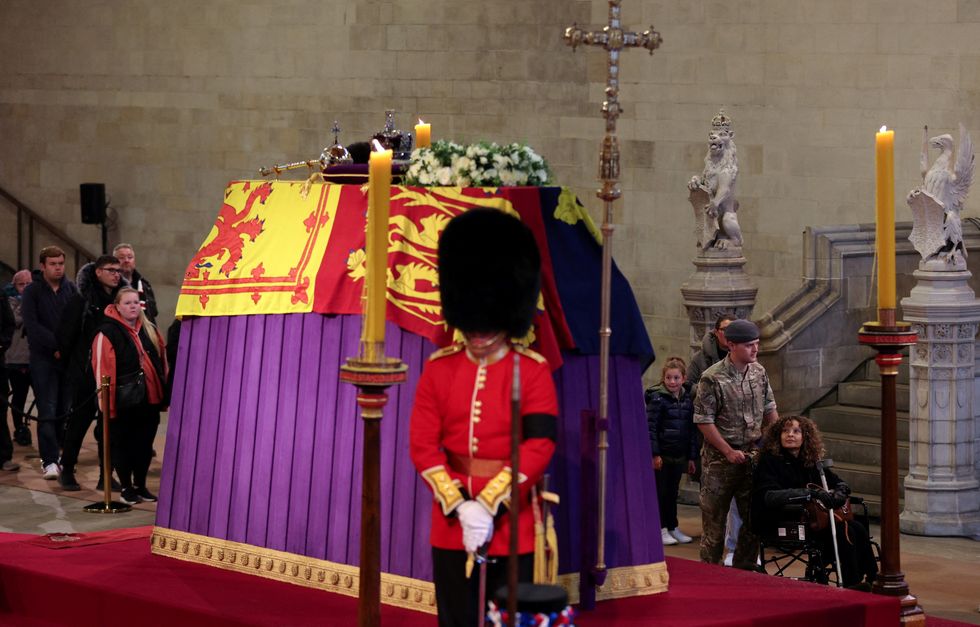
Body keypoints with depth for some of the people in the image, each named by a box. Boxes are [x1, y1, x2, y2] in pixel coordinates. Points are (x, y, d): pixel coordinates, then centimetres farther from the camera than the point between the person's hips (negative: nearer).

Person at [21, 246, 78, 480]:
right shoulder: (32, 291, -1)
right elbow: (31, 325, -10)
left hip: (69, 357, 3)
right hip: (44, 358, -3)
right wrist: (56, 344, -16)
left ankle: (53, 456, 13)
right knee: (47, 412, -8)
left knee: (65, 411, 4)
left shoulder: (70, 289, 9)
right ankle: (49, 460, -8)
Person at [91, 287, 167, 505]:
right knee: (123, 444, 4)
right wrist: (108, 402, -16)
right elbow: (103, 370, -14)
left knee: (145, 444, 12)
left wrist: (165, 393, 11)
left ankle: (140, 486, 24)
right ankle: (126, 488, 15)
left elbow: (162, 362, 15)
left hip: (150, 399, 6)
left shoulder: (150, 330, 10)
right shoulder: (108, 333, -10)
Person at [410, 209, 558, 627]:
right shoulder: (438, 368, 4)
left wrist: (489, 507, -18)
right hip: (451, 524, 2)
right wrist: (460, 506, -14)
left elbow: (539, 446, -12)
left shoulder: (533, 371, -3)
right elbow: (423, 444, -2)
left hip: (512, 524, -2)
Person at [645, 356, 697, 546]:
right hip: (661, 455, -5)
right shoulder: (657, 398, -9)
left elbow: (692, 429, 10)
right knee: (660, 492, 3)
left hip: (679, 456, 5)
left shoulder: (687, 400, 6)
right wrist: (654, 454, -17)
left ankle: (673, 527, 21)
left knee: (673, 492, 12)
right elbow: (651, 427, -13)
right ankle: (661, 529, 10)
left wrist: (691, 457, 9)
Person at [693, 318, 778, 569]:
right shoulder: (713, 378, -13)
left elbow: (770, 411, 15)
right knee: (714, 519, 2)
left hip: (754, 457, 6)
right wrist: (729, 451, -16)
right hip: (720, 461, -5)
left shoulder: (759, 372, 5)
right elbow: (703, 420, -13)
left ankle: (744, 569, 21)